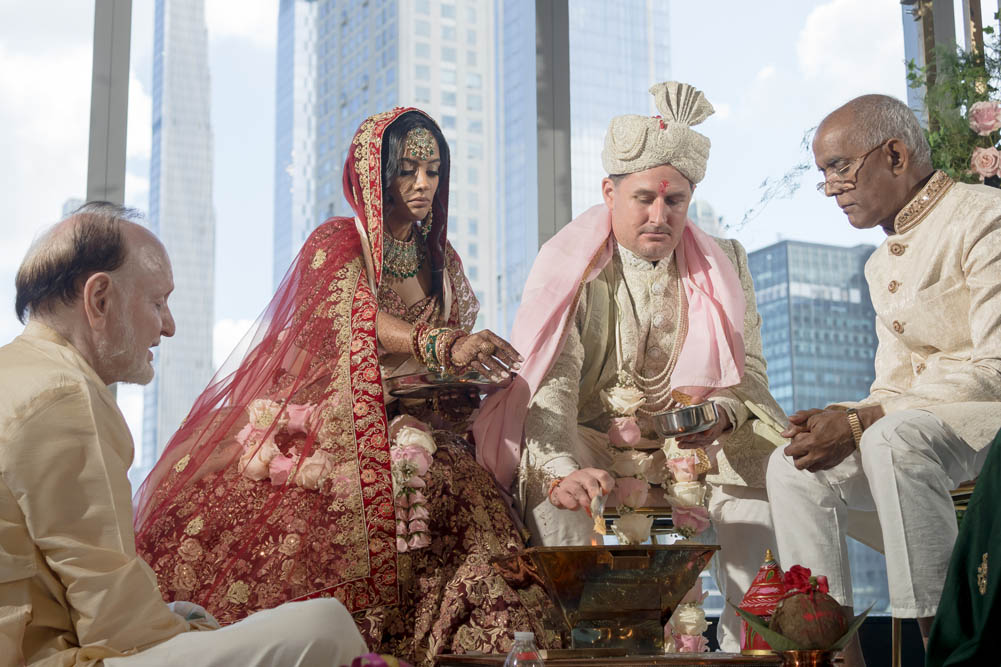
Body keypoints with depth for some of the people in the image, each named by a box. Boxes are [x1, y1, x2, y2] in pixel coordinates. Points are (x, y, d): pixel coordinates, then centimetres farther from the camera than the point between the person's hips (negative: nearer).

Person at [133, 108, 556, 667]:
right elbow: (362, 317, -19)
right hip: (331, 426, -3)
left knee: (459, 491, -27)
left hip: (411, 427, 4)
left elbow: (458, 369, 24)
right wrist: (443, 346, -35)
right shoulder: (337, 243, 2)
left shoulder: (442, 259, 18)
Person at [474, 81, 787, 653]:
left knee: (768, 460, -24)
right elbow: (549, 385, -18)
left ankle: (748, 638, -16)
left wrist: (722, 413, -22)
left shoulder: (725, 266, 7)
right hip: (591, 444, -2)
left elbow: (751, 371, 4)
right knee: (551, 489, -33)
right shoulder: (567, 269, -5)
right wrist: (560, 470, -38)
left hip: (694, 442, 3)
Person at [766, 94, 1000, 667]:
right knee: (792, 468, -9)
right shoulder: (882, 264, 18)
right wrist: (840, 423, -8)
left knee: (894, 438, -35)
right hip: (912, 429, 8)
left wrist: (862, 424, -23)